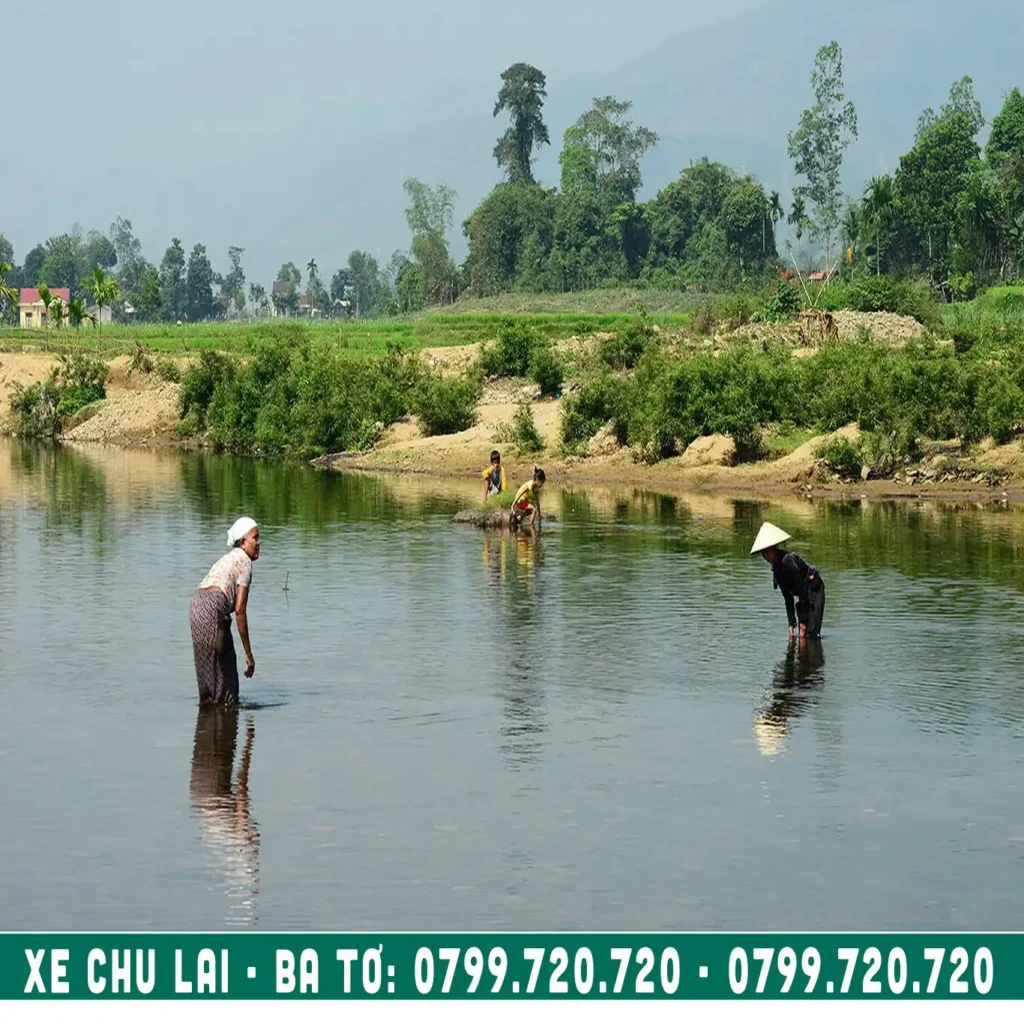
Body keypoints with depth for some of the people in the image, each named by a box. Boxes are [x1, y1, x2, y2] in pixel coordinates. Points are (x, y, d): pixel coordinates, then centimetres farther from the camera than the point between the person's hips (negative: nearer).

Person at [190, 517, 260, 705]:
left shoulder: (228, 558, 29)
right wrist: (249, 654, -2)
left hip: (196, 606, 9)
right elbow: (239, 610, -5)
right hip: (213, 607, -9)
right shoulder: (244, 562, 2)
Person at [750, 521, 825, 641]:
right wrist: (791, 624, 8)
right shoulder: (776, 569, 8)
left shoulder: (788, 560, -20)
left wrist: (803, 620, -23)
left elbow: (802, 589, -23)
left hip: (815, 591, -9)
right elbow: (788, 599, 13)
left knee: (811, 634, -17)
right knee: (802, 635, 3)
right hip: (805, 597, 9)